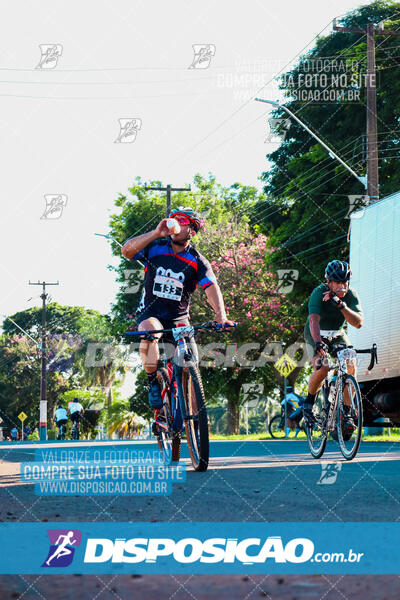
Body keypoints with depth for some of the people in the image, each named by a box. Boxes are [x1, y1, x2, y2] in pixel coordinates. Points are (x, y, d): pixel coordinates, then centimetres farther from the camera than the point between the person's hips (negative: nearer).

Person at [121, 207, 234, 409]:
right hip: (150, 314, -1)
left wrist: (221, 316, -35)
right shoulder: (155, 248, -2)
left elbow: (211, 288, -17)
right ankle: (153, 383, -19)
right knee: (150, 332, -37)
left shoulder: (197, 261, -3)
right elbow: (127, 250, -19)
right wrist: (156, 233, -29)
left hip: (179, 319, 1)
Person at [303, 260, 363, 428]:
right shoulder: (319, 293, -28)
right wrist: (318, 343, -60)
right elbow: (314, 320, -42)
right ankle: (308, 403, 1)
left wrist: (341, 305, -45)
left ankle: (346, 413, -8)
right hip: (316, 336, -3)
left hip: (337, 335, 3)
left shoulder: (351, 296, -18)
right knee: (322, 369, -27)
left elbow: (359, 323, -31)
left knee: (351, 367, -20)